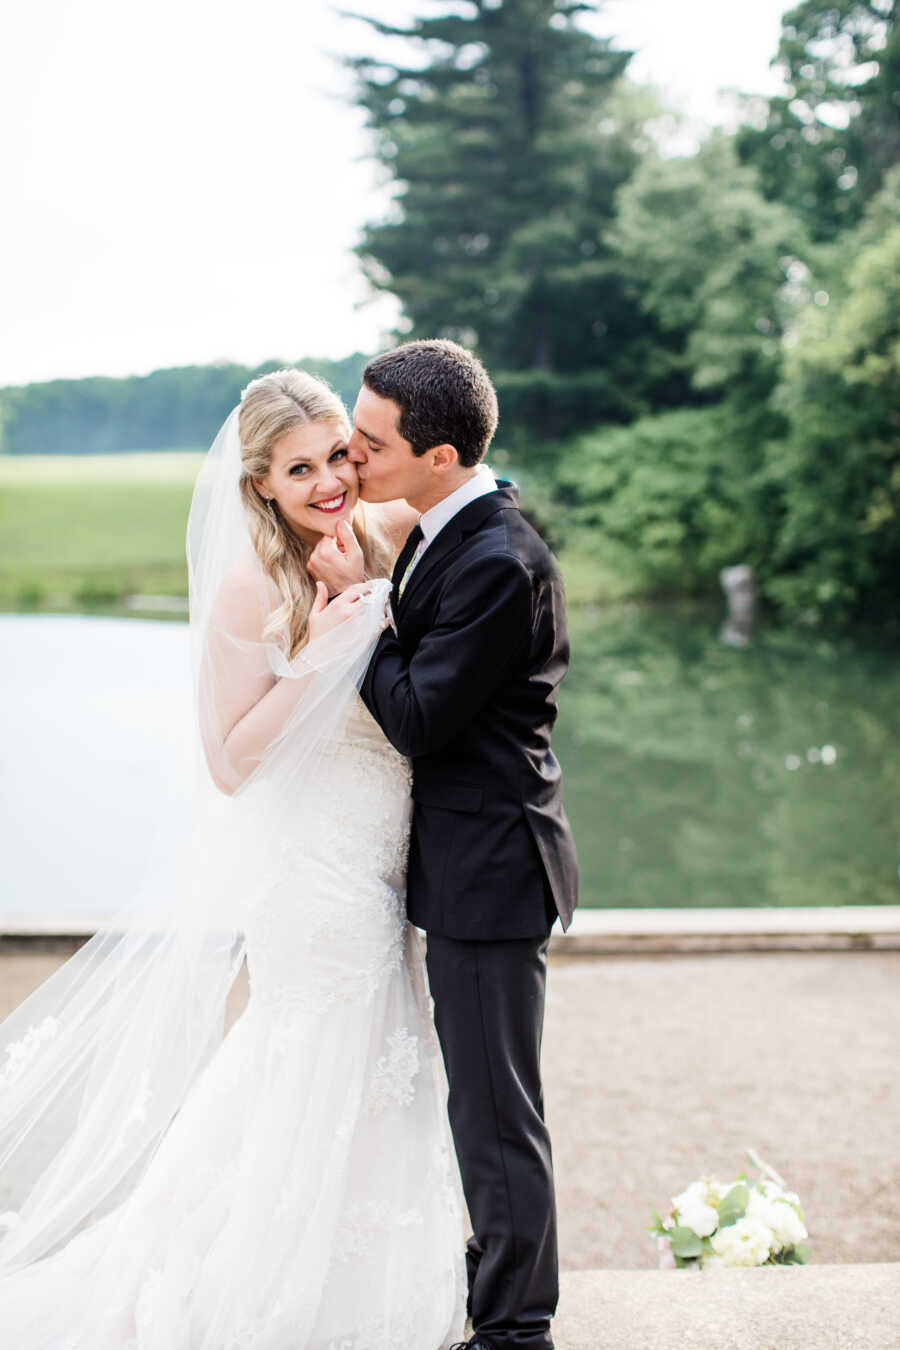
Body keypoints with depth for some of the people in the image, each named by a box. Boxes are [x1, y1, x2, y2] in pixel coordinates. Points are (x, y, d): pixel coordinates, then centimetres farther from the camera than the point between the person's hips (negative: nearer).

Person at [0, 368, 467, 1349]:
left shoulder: (382, 537, 0)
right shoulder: (252, 587, -19)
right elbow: (230, 761, -17)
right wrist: (319, 655, -26)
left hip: (379, 865, 7)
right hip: (308, 871, -7)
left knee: (372, 1074, 19)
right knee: (317, 1084, 5)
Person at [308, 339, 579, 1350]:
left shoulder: (498, 562, -24)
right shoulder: (455, 528, 7)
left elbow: (419, 718, -22)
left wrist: (356, 601, -16)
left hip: (487, 865, -10)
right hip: (468, 857, 10)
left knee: (496, 1106, 3)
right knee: (479, 1091, 23)